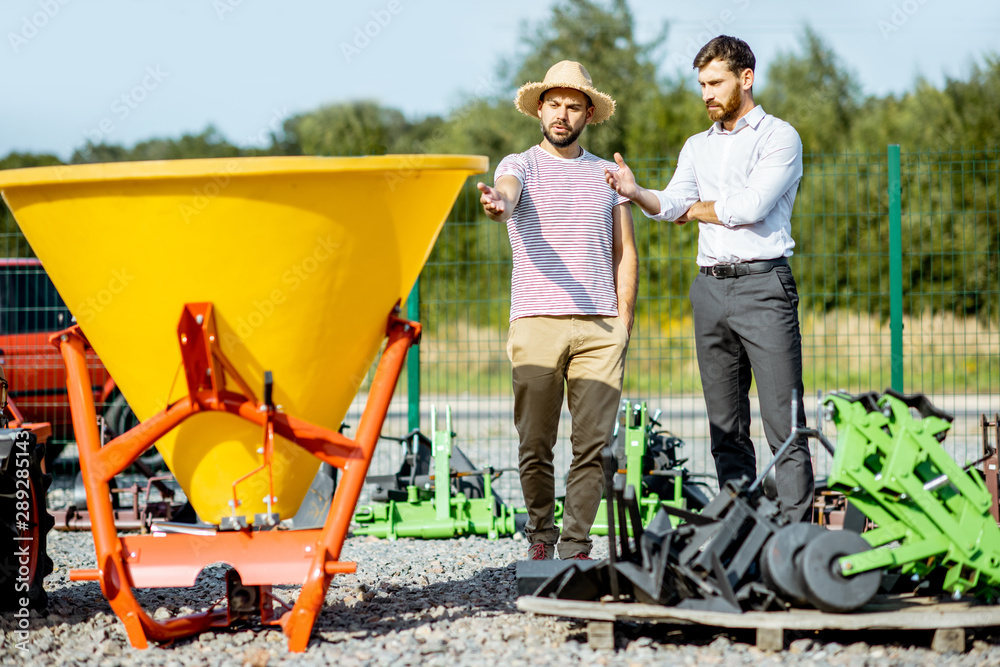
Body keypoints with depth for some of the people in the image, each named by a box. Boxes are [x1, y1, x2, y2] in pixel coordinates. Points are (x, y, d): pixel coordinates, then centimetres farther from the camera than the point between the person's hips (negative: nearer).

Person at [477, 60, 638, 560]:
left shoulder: (608, 174, 17)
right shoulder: (519, 165, 8)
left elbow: (625, 253, 17)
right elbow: (507, 196, -17)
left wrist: (623, 322, 6)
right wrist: (497, 204, -42)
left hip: (600, 327, 2)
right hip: (536, 324, -2)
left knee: (592, 443, -3)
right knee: (535, 443, -2)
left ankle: (576, 543, 3)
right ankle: (540, 533, 16)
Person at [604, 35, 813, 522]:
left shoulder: (779, 137, -1)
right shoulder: (697, 147, 19)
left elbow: (748, 208, -12)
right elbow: (672, 205, 4)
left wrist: (694, 208, 2)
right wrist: (637, 194, -17)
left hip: (763, 284, -6)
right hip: (710, 286, 6)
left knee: (784, 422, -9)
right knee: (726, 426, 7)